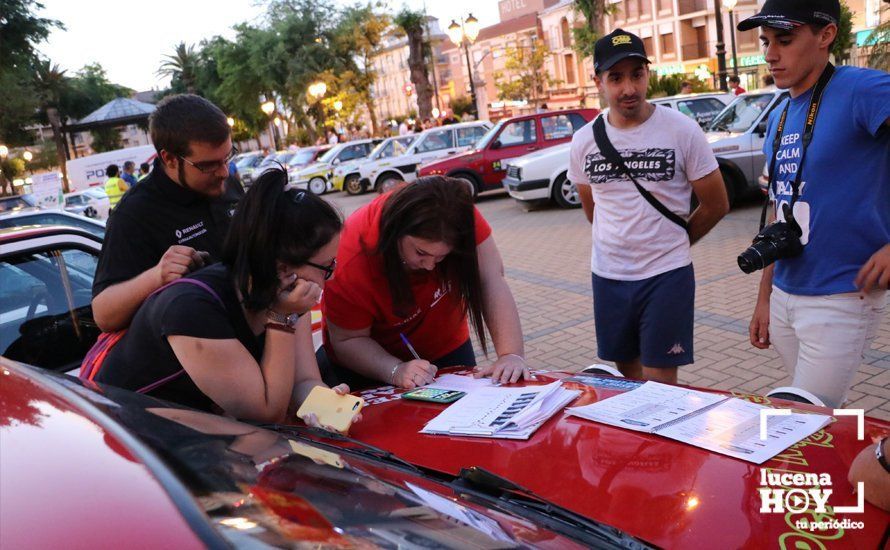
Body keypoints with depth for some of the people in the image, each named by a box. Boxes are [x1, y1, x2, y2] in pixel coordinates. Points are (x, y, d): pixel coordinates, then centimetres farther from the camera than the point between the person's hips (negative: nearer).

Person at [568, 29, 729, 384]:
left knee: (660, 385, -1)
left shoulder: (681, 131, -9)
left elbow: (716, 205, 0)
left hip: (667, 275, -3)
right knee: (629, 374, 17)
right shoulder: (584, 141, 0)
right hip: (607, 276, 4)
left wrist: (669, 244, 7)